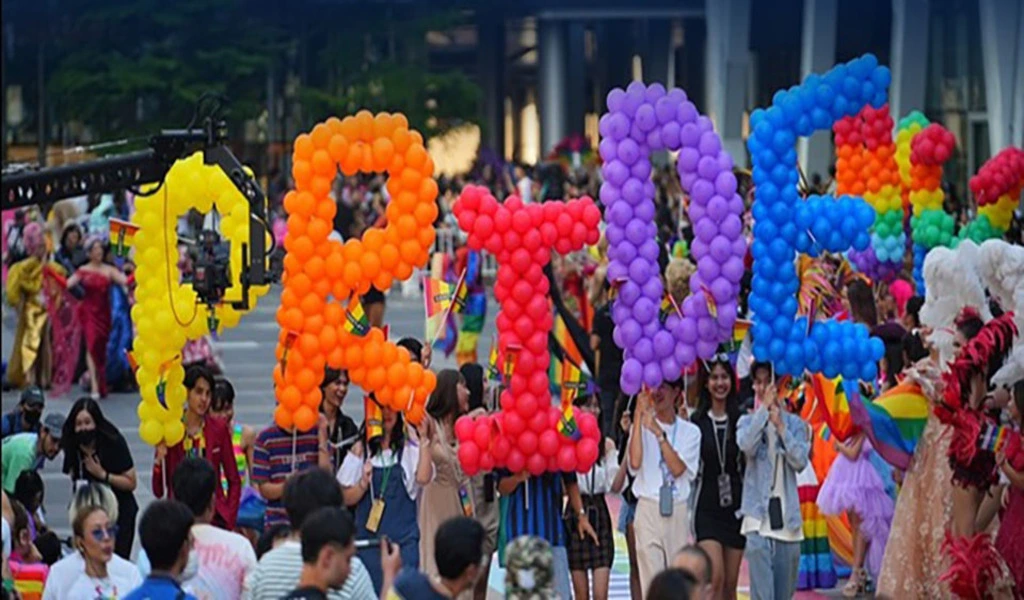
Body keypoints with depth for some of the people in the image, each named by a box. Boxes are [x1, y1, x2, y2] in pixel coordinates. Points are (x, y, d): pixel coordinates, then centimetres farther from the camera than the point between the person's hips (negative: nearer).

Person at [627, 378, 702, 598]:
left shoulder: (690, 431, 6)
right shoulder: (642, 427, 3)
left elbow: (678, 468, -6)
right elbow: (635, 462, -14)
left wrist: (658, 433, -14)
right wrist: (639, 414, -12)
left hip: (679, 512, 2)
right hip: (649, 509, -2)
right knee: (651, 581, -7)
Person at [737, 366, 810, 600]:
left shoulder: (794, 423, 8)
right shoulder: (747, 421, 6)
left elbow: (800, 461, -5)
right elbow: (746, 445, -16)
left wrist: (781, 427, -10)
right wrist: (764, 408, -15)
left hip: (787, 514, 2)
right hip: (758, 515, -2)